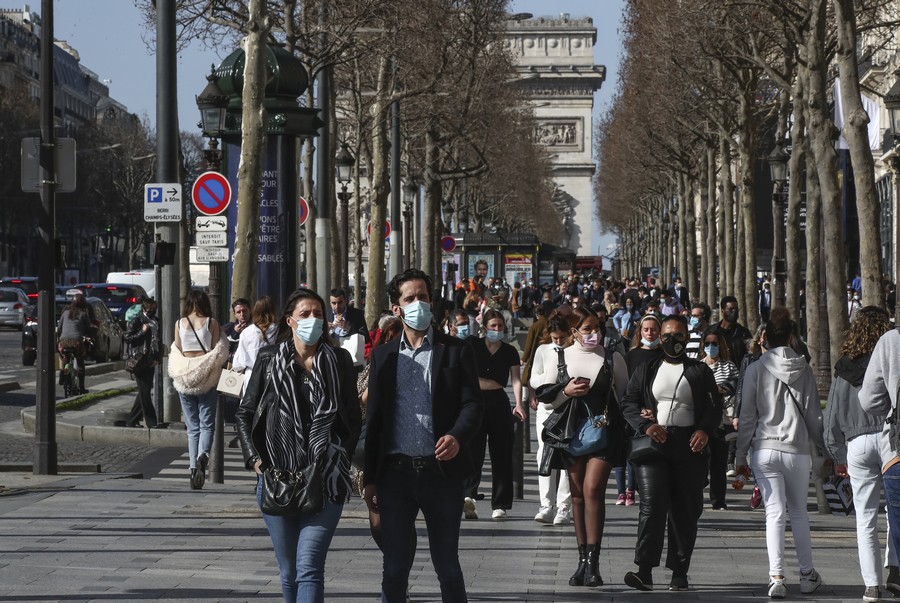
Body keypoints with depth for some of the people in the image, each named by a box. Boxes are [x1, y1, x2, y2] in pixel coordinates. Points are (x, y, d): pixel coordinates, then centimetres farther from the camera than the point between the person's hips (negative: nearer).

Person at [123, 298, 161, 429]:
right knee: (144, 392, -6)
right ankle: (151, 422, -5)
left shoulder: (156, 322, 12)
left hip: (150, 362, 6)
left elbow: (159, 342, 18)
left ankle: (131, 420, 17)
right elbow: (127, 338, -8)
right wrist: (142, 332, -16)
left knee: (144, 392, 8)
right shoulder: (136, 322, -4)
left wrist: (157, 358, 6)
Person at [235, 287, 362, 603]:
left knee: (309, 569, -13)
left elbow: (353, 419, 10)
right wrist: (254, 458, -2)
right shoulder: (269, 359, 5)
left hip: (325, 482, -2)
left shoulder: (338, 361, 5)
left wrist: (340, 462, -2)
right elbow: (244, 414, 10)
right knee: (289, 572, 11)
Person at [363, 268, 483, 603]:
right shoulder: (384, 355, 11)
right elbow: (374, 418, 11)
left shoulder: (456, 351, 4)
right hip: (396, 472, 2)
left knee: (447, 565, 6)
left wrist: (457, 437, -23)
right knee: (394, 568, 4)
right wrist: (370, 478, 8)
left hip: (442, 471, -2)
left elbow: (472, 404, -1)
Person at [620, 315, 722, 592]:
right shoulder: (646, 370, 14)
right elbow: (628, 403, 9)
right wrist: (646, 425, -10)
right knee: (652, 504, -15)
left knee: (686, 510, 2)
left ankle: (679, 573, 9)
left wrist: (705, 430, -11)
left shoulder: (700, 371, 12)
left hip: (689, 445, 1)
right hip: (653, 444, -1)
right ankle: (644, 571, -19)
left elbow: (715, 407, 9)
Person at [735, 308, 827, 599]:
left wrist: (740, 456, 5)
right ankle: (807, 574, 19)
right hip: (797, 451, 1)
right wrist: (825, 449, 15)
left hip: (765, 449, -1)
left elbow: (747, 416, -2)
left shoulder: (756, 369, -3)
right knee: (799, 512, 15)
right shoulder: (804, 369, 2)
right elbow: (814, 415, 5)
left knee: (774, 513, -2)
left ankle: (776, 577, -11)